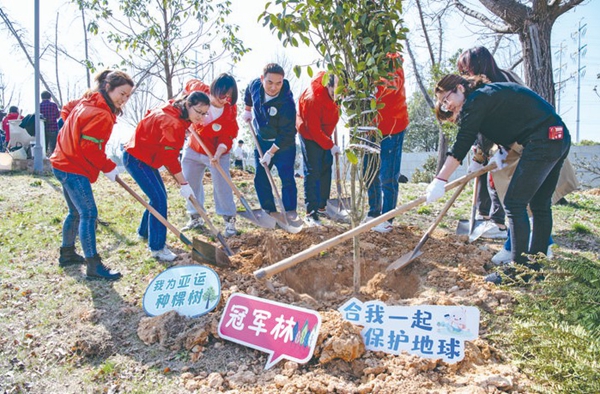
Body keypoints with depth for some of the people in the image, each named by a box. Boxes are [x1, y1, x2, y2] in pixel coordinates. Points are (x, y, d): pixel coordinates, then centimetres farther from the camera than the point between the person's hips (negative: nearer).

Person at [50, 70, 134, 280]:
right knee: (89, 214, -10)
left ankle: (67, 253, 34)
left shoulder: (87, 103, 10)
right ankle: (93, 265, -7)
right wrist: (109, 167, -12)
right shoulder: (101, 115, -22)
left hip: (65, 163, 11)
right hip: (75, 170, -11)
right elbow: (90, 148, -24)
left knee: (76, 212, 20)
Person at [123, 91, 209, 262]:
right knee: (159, 199, -13)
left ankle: (144, 232, 37)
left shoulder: (178, 116, 0)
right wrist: (184, 184, -22)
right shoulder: (171, 122, -29)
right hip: (136, 158, -10)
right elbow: (171, 158, -27)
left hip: (146, 157, 10)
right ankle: (157, 248, -4)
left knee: (160, 195, 16)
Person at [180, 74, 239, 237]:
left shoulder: (230, 111, -20)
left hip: (218, 153, -3)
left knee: (222, 186, -7)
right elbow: (190, 84, 9)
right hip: (193, 150, 4)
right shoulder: (199, 92, -16)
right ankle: (195, 218, 28)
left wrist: (217, 155, -36)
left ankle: (229, 220, 8)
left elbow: (226, 138, -20)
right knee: (190, 183, 11)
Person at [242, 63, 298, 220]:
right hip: (262, 140, 6)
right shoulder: (255, 85, -14)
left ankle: (290, 211, 4)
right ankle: (269, 211, 14)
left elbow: (286, 134, -26)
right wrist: (248, 110, 17)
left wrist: (271, 152, -23)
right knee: (260, 177, 6)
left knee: (286, 177, -9)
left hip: (284, 143, -6)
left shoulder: (287, 103, -31)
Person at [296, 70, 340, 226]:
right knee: (313, 172, -9)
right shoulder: (313, 99, -34)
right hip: (310, 135, -8)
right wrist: (331, 146, -22)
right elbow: (313, 129, -27)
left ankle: (321, 207, 23)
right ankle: (311, 212, -5)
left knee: (326, 169, 12)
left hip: (324, 134, 8)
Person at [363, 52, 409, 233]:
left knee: (387, 176, -3)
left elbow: (391, 84, -33)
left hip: (392, 128, -7)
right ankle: (373, 214, 27)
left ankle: (387, 218, 8)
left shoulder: (392, 62, -14)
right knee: (370, 174, 13)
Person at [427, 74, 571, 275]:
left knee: (514, 203, -6)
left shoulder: (477, 99, -10)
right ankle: (535, 267, 22)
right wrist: (502, 150, 10)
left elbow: (462, 144, -16)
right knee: (540, 205, 14)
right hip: (560, 138, 10)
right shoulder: (491, 93, 19)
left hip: (543, 142, -10)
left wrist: (440, 180, -18)